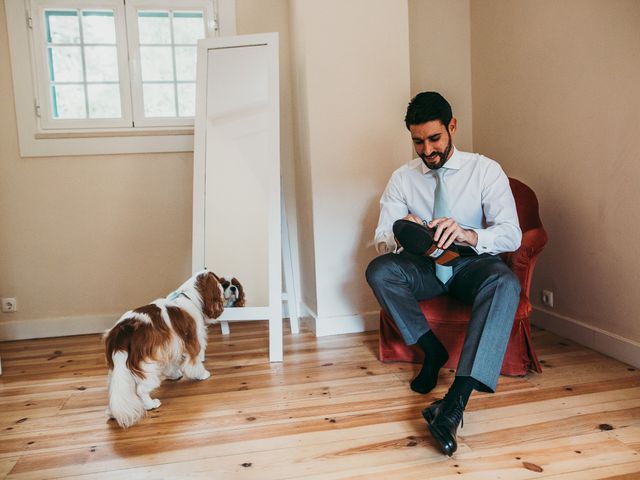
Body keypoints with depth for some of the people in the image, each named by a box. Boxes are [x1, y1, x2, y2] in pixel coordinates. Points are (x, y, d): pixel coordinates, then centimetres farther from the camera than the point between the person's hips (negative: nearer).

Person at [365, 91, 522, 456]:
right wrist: (400, 236, -29)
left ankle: (455, 402, -44)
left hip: (473, 265, -2)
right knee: (378, 270, -28)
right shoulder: (402, 178, 3)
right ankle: (433, 351, -13)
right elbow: (381, 240, -2)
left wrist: (466, 234, -35)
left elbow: (512, 235, -13)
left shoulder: (486, 171, -4)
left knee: (505, 281, -36)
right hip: (424, 268, 2)